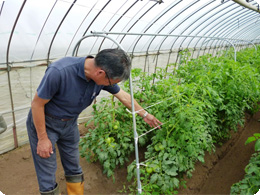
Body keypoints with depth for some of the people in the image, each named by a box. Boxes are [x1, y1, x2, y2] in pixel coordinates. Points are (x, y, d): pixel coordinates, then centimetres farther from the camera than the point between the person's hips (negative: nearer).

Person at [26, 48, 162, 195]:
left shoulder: (103, 76, -17)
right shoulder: (59, 72, -36)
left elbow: (124, 96, 1)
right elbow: (37, 104, -22)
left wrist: (145, 114, 10)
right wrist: (42, 138, -16)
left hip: (69, 124, 5)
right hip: (43, 123, -5)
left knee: (74, 169, 16)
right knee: (47, 176, 2)